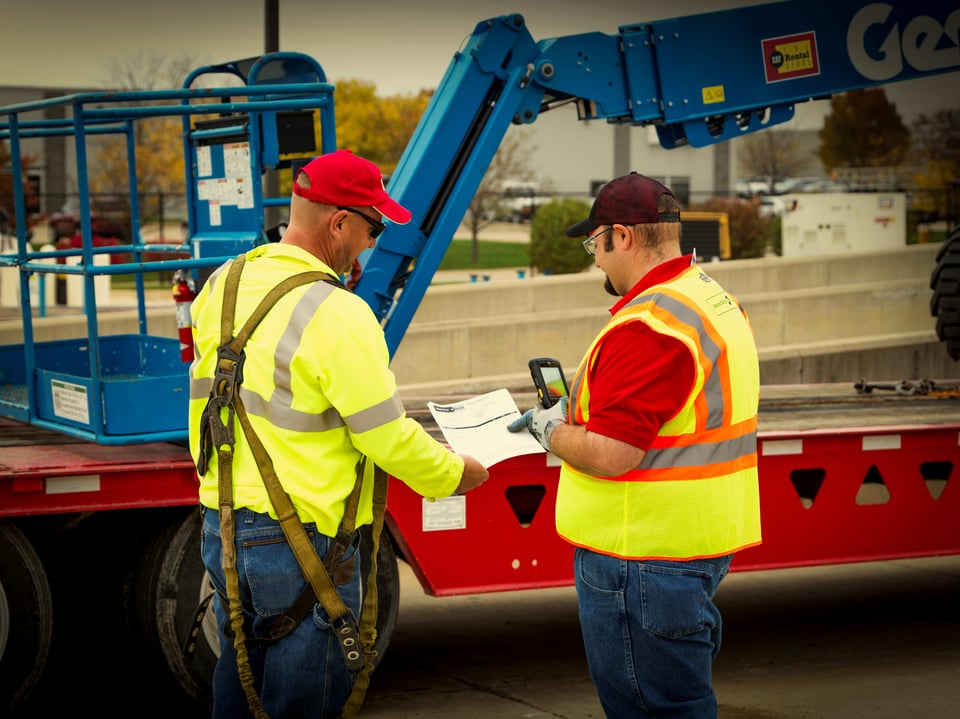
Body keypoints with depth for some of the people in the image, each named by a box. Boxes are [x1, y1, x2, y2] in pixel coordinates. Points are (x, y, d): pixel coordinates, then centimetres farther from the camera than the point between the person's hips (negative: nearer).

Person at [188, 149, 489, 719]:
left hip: (221, 531, 8)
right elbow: (392, 441, -16)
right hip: (302, 546, -8)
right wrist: (456, 474, 1)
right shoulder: (337, 314, -19)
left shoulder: (221, 286, 5)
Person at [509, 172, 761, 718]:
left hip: (644, 562, -11)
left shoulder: (648, 325, -22)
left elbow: (608, 455, -26)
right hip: (702, 547, 11)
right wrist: (577, 411, 17)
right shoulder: (715, 300, 12)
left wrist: (550, 429, -6)